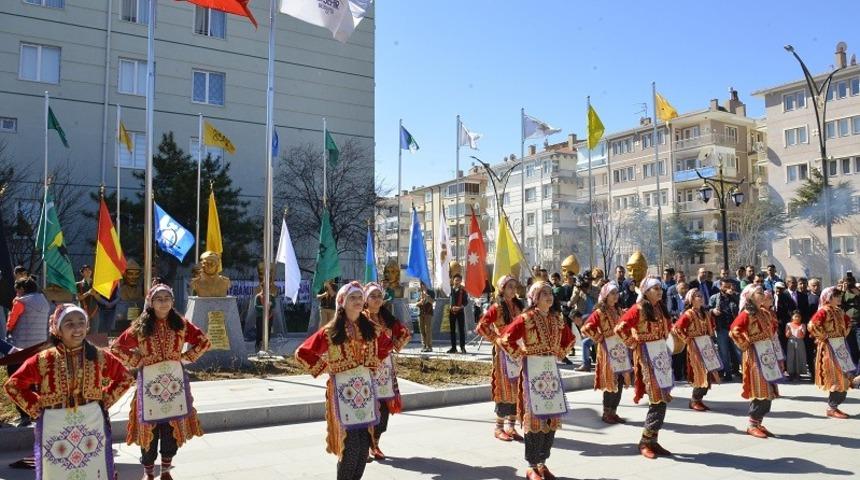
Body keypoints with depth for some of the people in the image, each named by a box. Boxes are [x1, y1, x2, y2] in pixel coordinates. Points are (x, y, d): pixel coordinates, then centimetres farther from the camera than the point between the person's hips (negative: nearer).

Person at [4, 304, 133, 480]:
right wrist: (36, 407, -2)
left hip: (92, 423, 1)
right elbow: (13, 385, 3)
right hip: (54, 426, -1)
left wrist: (106, 399, 0)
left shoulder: (99, 356, -3)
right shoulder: (43, 360, -7)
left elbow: (125, 378, 8)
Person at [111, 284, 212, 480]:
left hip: (174, 379, 1)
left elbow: (204, 342, 8)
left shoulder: (181, 324, 0)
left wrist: (185, 357, 0)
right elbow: (116, 348, 2)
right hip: (149, 381, -1)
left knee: (173, 427, 7)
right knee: (149, 427, 4)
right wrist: (136, 361, -5)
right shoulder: (140, 327, -3)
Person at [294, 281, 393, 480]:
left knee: (365, 441, 4)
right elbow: (302, 353, 0)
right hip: (342, 388, -4)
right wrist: (322, 368, 0)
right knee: (351, 442, -8)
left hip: (365, 386, 4)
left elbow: (387, 344, 24)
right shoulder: (330, 331, -6)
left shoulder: (370, 328, 5)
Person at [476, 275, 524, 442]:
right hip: (504, 352, -6)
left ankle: (512, 426, 17)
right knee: (505, 390, -2)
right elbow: (481, 327, -14)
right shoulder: (497, 307, -8)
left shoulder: (518, 306, 10)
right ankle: (499, 428, 9)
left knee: (517, 390, 8)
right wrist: (495, 339, -13)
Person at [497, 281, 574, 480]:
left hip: (551, 369, 6)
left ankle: (542, 462, 20)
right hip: (533, 369, -6)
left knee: (553, 416, 8)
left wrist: (560, 352, 12)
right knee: (534, 417, -3)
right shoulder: (526, 318, -12)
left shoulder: (556, 319, 7)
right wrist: (520, 354, -11)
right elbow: (505, 339, -19)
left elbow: (569, 338, 24)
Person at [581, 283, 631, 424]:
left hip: (621, 347, 6)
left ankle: (613, 412, 16)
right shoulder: (599, 312, -9)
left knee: (620, 382, 7)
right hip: (608, 348, -6)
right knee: (611, 382, -2)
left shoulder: (618, 311, 12)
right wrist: (598, 338, -9)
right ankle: (606, 413, 9)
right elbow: (586, 329, -16)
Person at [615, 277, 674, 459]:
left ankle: (652, 440, 17)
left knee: (661, 399, 8)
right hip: (647, 354, -8)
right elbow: (620, 328, -20)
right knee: (658, 400, -9)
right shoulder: (638, 309, -14)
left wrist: (662, 340, 13)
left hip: (662, 352, 8)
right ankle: (645, 442, 2)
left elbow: (668, 326, 27)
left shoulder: (661, 308, 9)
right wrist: (633, 344, -11)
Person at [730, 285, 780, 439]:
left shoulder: (765, 313, 11)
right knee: (760, 391, -6)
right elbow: (734, 331, -24)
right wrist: (745, 345, -15)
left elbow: (773, 327, 28)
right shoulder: (746, 314, -14)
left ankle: (758, 423, 17)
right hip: (755, 355, -8)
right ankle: (752, 425, 3)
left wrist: (770, 342, 16)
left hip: (768, 352, 8)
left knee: (769, 391, 9)